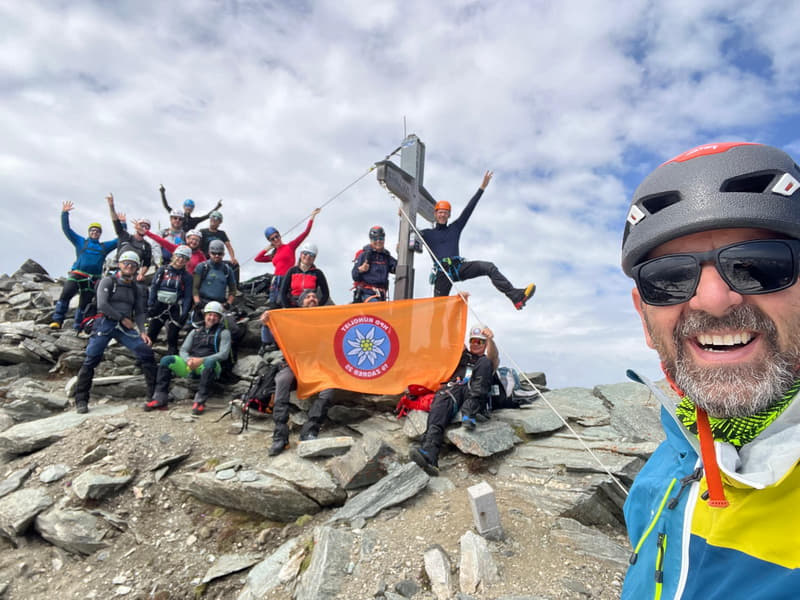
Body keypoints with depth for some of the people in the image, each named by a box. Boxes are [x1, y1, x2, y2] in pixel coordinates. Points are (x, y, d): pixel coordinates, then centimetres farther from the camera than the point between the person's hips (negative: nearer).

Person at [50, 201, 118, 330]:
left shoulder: (104, 246, 22)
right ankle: (57, 320, -21)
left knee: (84, 304, 3)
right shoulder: (80, 241, 18)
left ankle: (77, 327, 9)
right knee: (65, 295, -23)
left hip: (92, 279, 2)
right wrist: (64, 213, 7)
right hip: (76, 275, -2)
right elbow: (66, 229, 13)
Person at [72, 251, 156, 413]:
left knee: (147, 353, -12)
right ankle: (81, 400, 9)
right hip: (105, 323, -3)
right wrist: (122, 318, -7)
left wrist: (142, 332, -4)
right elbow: (102, 305, -9)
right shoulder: (108, 281, 3)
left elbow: (139, 312, 10)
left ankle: (154, 392, -6)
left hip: (125, 327, 3)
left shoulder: (136, 289, 15)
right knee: (91, 360, -5)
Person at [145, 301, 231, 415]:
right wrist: (189, 360, -10)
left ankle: (200, 401, -39)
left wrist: (201, 360, -16)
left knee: (210, 362, -39)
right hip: (190, 367, 5)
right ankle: (160, 399, -19)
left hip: (207, 367, -4)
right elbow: (183, 350, 14)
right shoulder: (195, 332, 23)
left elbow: (224, 354, -4)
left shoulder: (223, 333, 10)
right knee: (166, 360, -17)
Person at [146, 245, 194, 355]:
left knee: (172, 338, 2)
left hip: (175, 309, -1)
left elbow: (188, 297, -1)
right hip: (159, 306, 1)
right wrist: (150, 305, -6)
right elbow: (153, 287, 3)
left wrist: (184, 314, -11)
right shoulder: (162, 270, 6)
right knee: (150, 335, 3)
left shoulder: (187, 277, 2)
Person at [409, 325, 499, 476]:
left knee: (484, 363, -24)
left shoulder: (487, 360, 29)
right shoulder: (463, 354, 39)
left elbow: (493, 356, 4)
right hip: (454, 387, 1)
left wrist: (491, 339, -19)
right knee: (441, 402, -32)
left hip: (476, 394, -1)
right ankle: (429, 454, -52)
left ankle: (470, 412, -39)